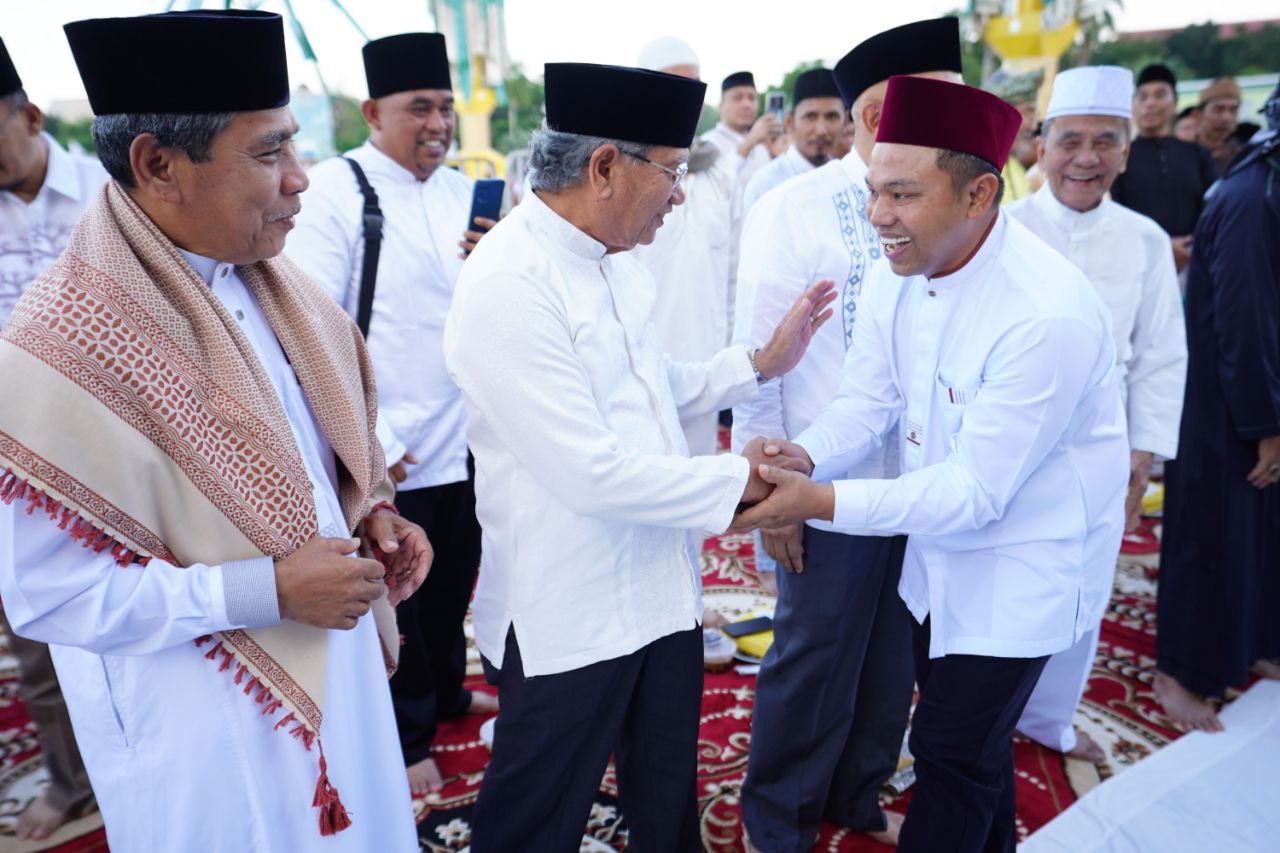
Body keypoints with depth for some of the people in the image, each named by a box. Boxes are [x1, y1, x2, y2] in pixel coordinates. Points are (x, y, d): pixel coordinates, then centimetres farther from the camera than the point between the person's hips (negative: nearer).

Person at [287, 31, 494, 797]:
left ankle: (446, 690, 46)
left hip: (466, 441, 6)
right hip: (392, 455, -5)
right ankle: (407, 738, 31)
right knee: (398, 599, 10)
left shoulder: (462, 192, 8)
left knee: (453, 583, 22)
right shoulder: (335, 191, -10)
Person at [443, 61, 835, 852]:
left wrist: (760, 363, 7)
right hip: (569, 615, -8)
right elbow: (594, 476, -26)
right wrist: (738, 481, -15)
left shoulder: (612, 258, 3)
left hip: (659, 586, 8)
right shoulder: (507, 287, -24)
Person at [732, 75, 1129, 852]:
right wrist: (804, 455, -23)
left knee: (954, 754, 5)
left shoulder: (1048, 314, -30)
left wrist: (823, 502, -33)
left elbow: (976, 490, -28)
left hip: (1019, 569, -7)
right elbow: (868, 399, -2)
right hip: (939, 555, 7)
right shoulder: (902, 274, -8)